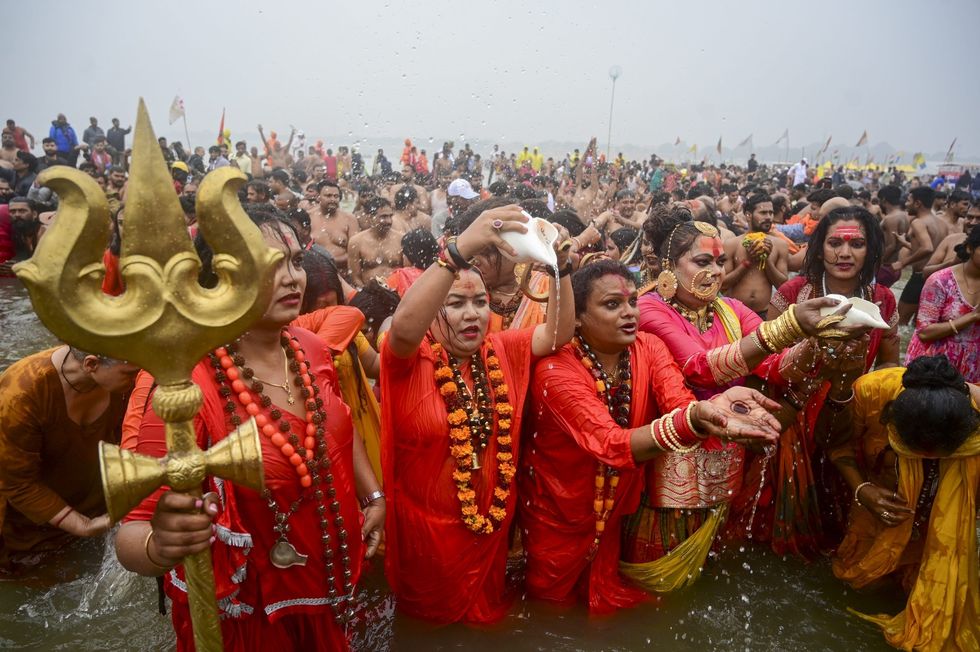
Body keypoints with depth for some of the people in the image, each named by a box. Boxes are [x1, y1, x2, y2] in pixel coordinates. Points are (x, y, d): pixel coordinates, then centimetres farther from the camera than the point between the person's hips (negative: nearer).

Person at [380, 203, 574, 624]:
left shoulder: (501, 351, -2)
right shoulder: (410, 359, -17)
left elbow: (558, 332, -12)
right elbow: (403, 326, -39)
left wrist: (557, 264, -29)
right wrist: (461, 249, -49)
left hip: (491, 520, 4)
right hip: (426, 526, -4)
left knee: (486, 612, 27)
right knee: (429, 619, 20)